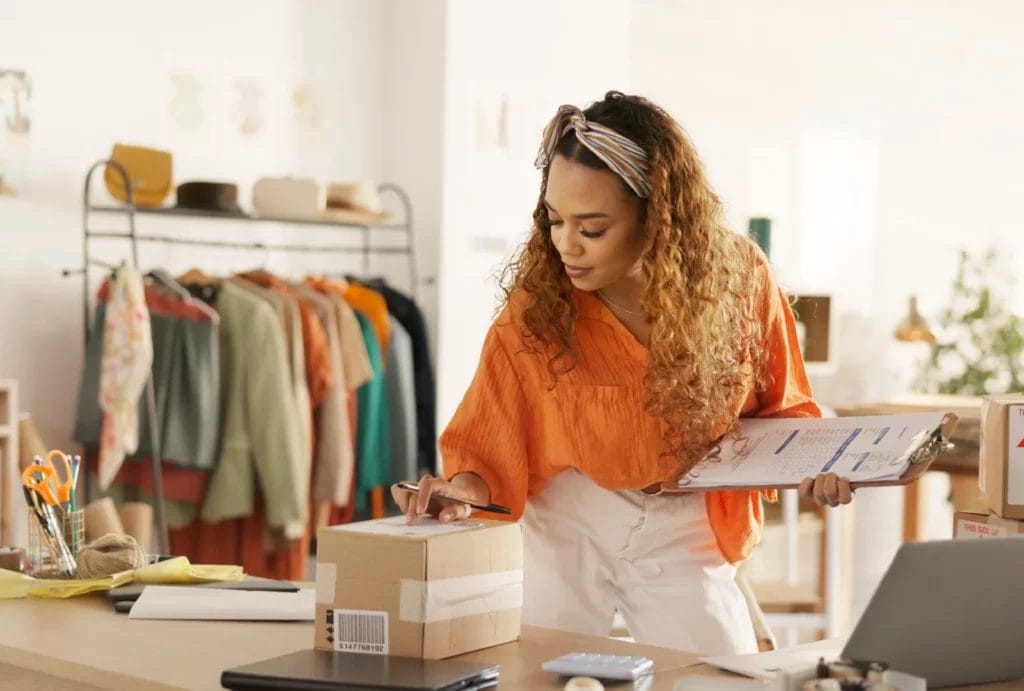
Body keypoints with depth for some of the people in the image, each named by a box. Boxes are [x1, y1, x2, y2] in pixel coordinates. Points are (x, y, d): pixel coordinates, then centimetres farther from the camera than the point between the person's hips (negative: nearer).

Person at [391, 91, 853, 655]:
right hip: (563, 524, -1)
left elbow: (777, 410, 2)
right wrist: (465, 487, -32)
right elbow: (491, 441, -12)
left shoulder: (739, 283, -13)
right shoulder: (536, 304, -17)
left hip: (684, 537, 1)